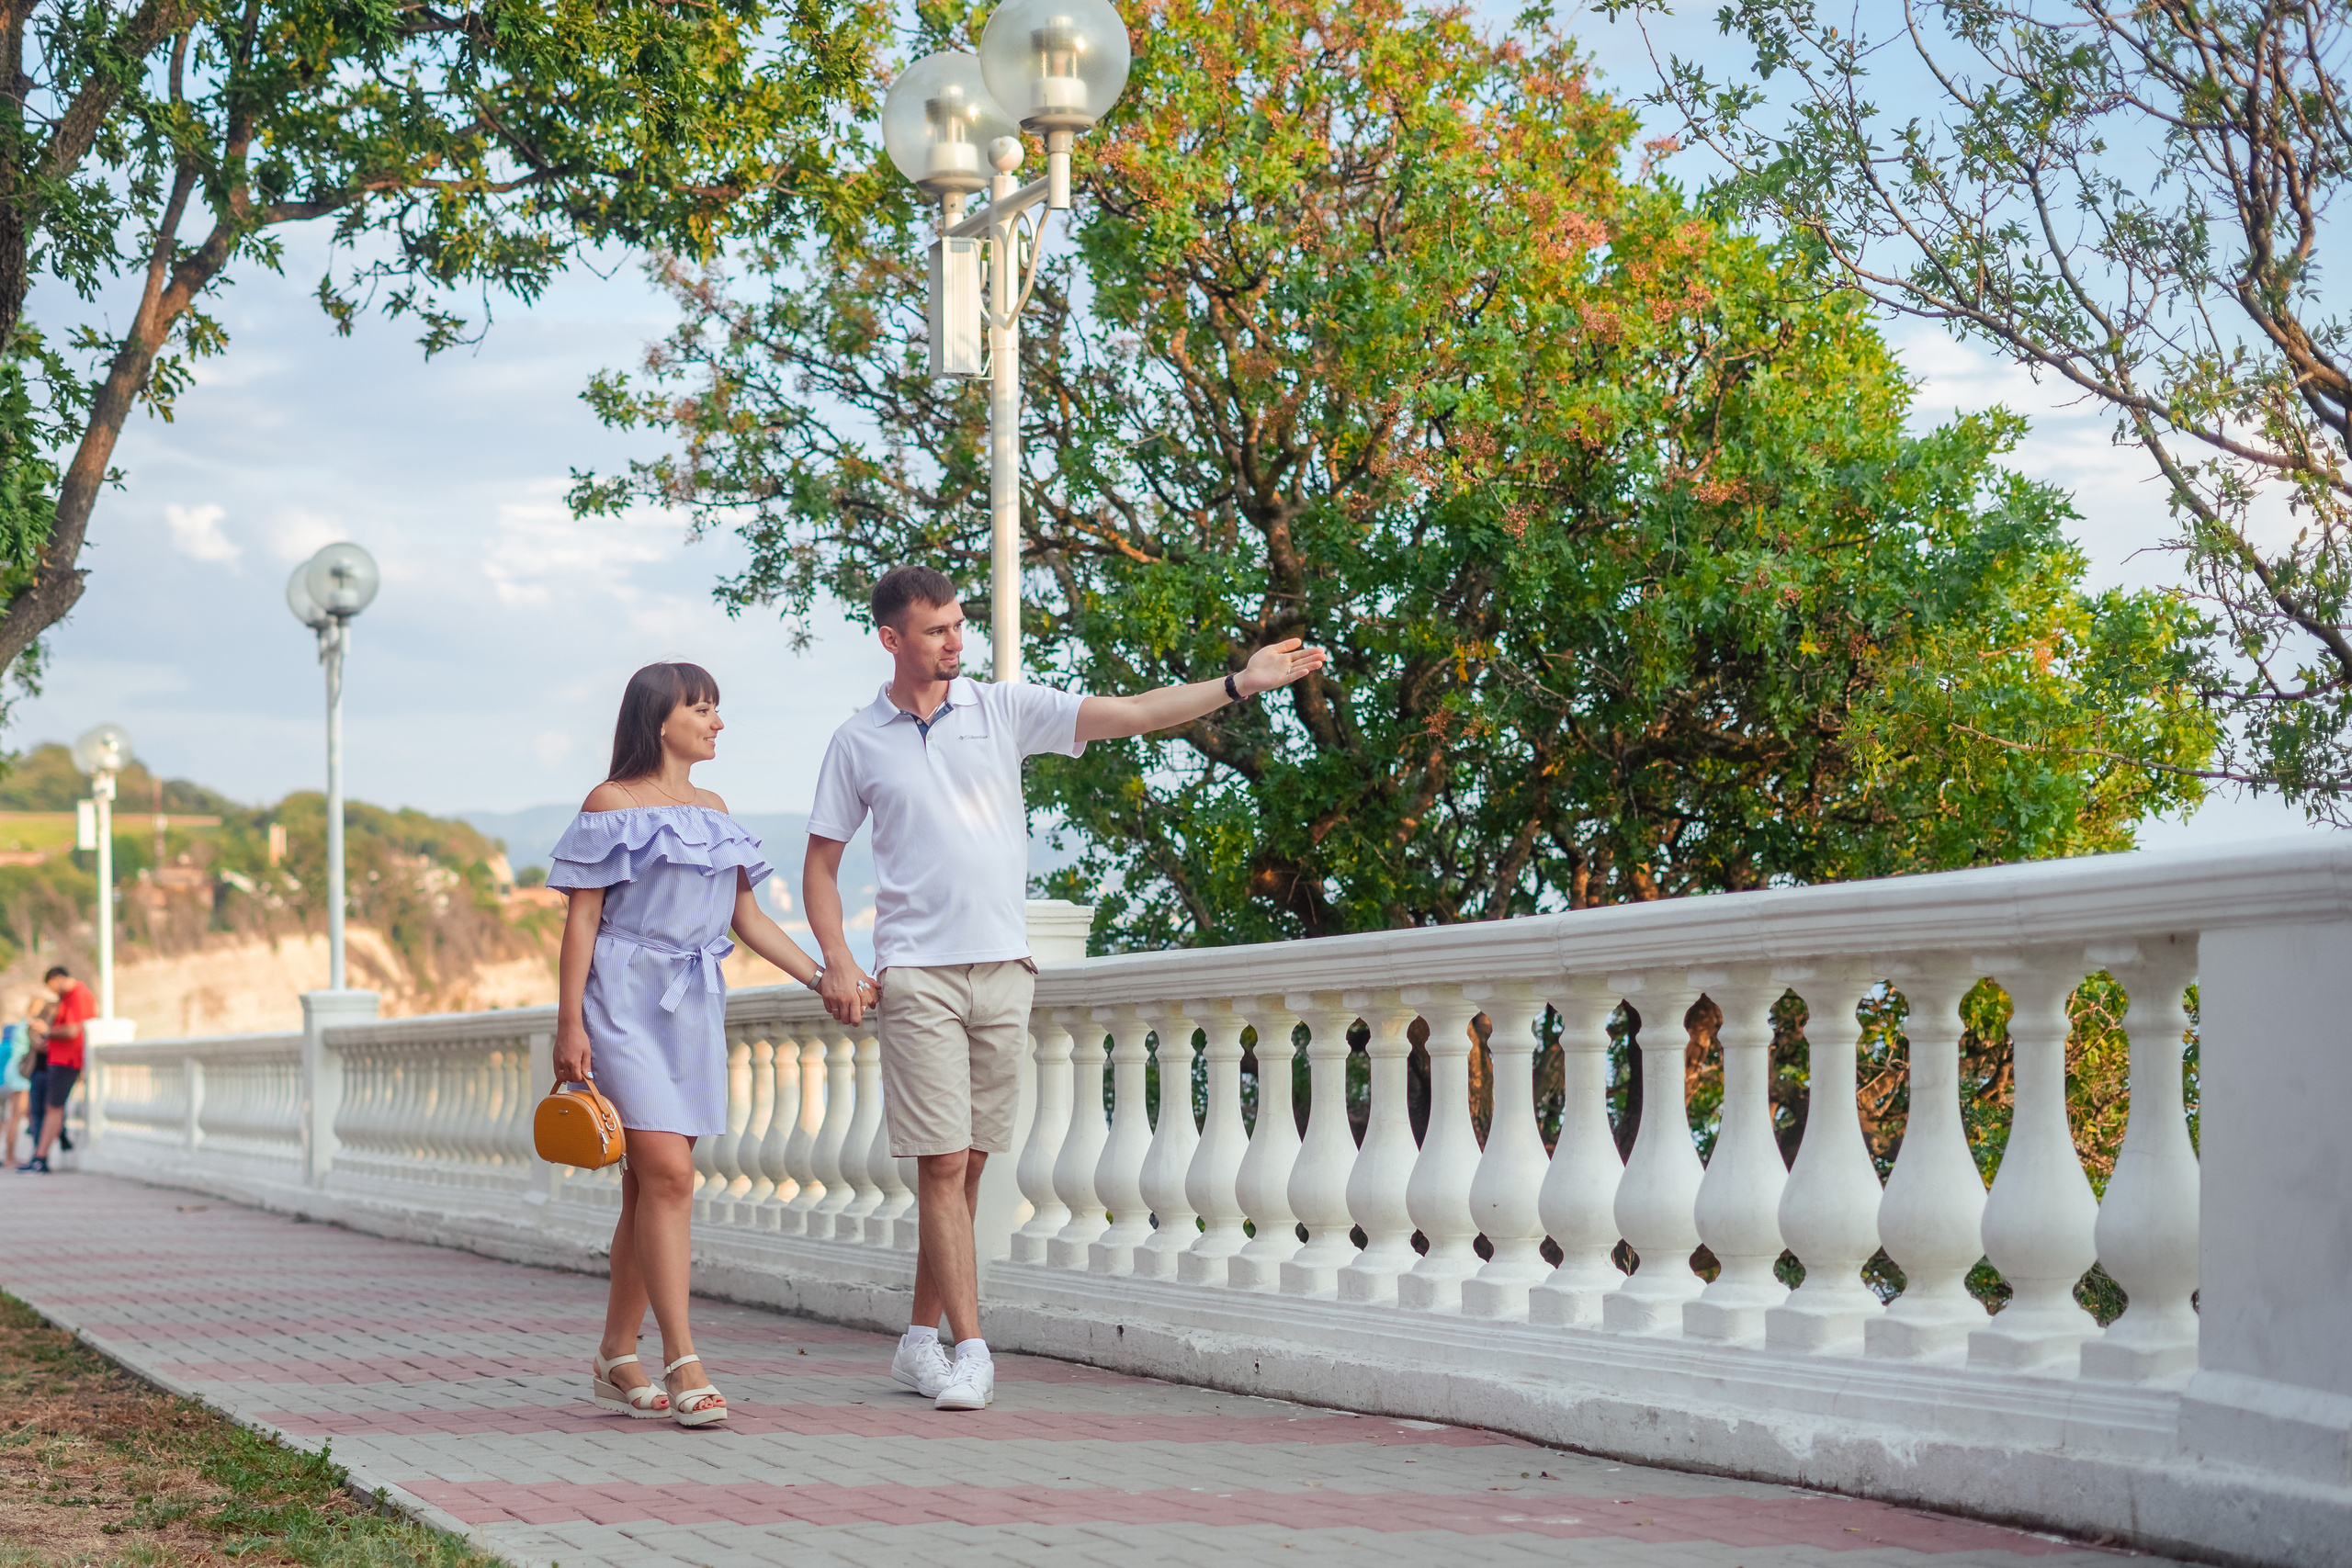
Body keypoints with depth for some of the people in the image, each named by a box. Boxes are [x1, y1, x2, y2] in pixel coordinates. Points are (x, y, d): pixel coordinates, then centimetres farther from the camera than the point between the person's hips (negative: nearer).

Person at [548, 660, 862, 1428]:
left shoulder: (714, 811, 17)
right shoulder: (611, 804, -1)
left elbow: (749, 918, 18)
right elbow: (581, 919, -5)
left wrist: (823, 978, 9)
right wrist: (569, 1025, -11)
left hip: (694, 1010, 6)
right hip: (625, 1003, -6)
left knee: (649, 1187, 6)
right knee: (667, 1175, -16)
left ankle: (616, 1362, 13)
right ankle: (682, 1365, -16)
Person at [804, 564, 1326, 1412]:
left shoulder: (1003, 709, 7)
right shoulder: (857, 743, 4)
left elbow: (1127, 714, 0)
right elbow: (820, 865, 9)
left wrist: (1239, 683, -8)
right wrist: (837, 962, -5)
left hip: (1002, 969, 3)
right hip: (915, 976, -3)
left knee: (967, 1167, 7)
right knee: (943, 1166, -9)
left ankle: (920, 1339, 17)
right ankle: (969, 1349, -8)